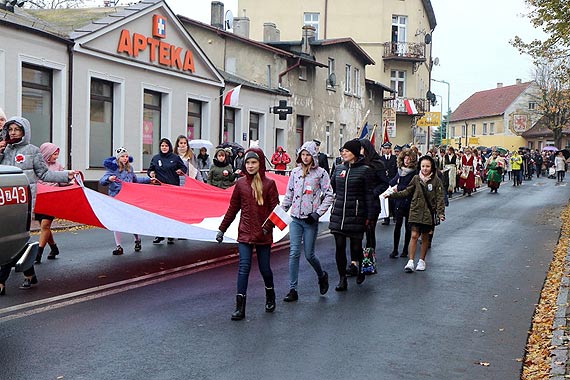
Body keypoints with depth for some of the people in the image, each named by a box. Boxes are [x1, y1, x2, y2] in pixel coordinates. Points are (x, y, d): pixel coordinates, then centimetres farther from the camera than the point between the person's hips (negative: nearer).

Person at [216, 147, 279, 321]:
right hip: (245, 232, 1)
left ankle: (270, 297, 36)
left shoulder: (269, 184, -2)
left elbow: (275, 209, -3)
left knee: (264, 268, 8)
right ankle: (240, 307, -5)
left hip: (263, 234, -1)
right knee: (243, 267, -7)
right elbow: (232, 208, 10)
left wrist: (268, 226, -18)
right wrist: (222, 229, 10)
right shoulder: (240, 183, 4)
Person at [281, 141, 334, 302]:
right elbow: (289, 194, 15)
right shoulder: (295, 172, 9)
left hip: (310, 220, -3)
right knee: (294, 252, -3)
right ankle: (292, 290, 2)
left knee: (309, 254, 2)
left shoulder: (321, 173, -3)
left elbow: (329, 196, -3)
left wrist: (318, 213, -11)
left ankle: (322, 276, 33)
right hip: (295, 218, 3)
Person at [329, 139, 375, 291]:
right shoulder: (339, 168, 8)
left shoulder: (364, 170, -5)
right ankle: (342, 279, 9)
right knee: (339, 246, 2)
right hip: (338, 213, 4)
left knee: (356, 245, 5)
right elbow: (331, 187, 22)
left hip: (356, 214, -4)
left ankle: (359, 271, 31)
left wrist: (369, 216, -6)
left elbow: (369, 194, -4)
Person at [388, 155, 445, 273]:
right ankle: (410, 262, -5)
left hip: (429, 213, -1)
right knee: (414, 235, -7)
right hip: (416, 211, 1)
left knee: (425, 237, 11)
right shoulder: (416, 179, 2)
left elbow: (439, 198, -4)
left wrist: (441, 212, -13)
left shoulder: (436, 180, -4)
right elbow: (407, 192, 10)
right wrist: (394, 194, 0)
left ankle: (422, 261, 24)